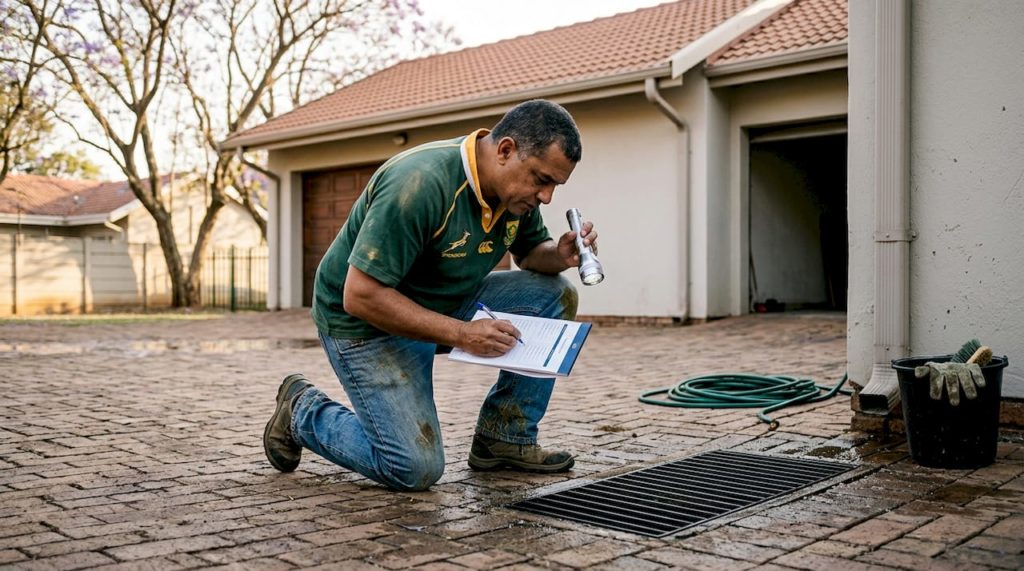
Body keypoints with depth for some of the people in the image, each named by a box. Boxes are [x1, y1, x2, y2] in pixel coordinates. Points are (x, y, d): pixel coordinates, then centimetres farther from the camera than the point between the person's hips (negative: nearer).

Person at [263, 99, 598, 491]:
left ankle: (504, 439, 2)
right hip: (365, 322, -8)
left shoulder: (518, 187, -7)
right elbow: (360, 296, -30)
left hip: (446, 305, 8)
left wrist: (559, 255, -13)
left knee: (555, 297, -7)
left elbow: (530, 251, 12)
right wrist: (462, 334, -31)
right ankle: (303, 411, 9)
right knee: (415, 470, -16)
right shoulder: (421, 183, -31)